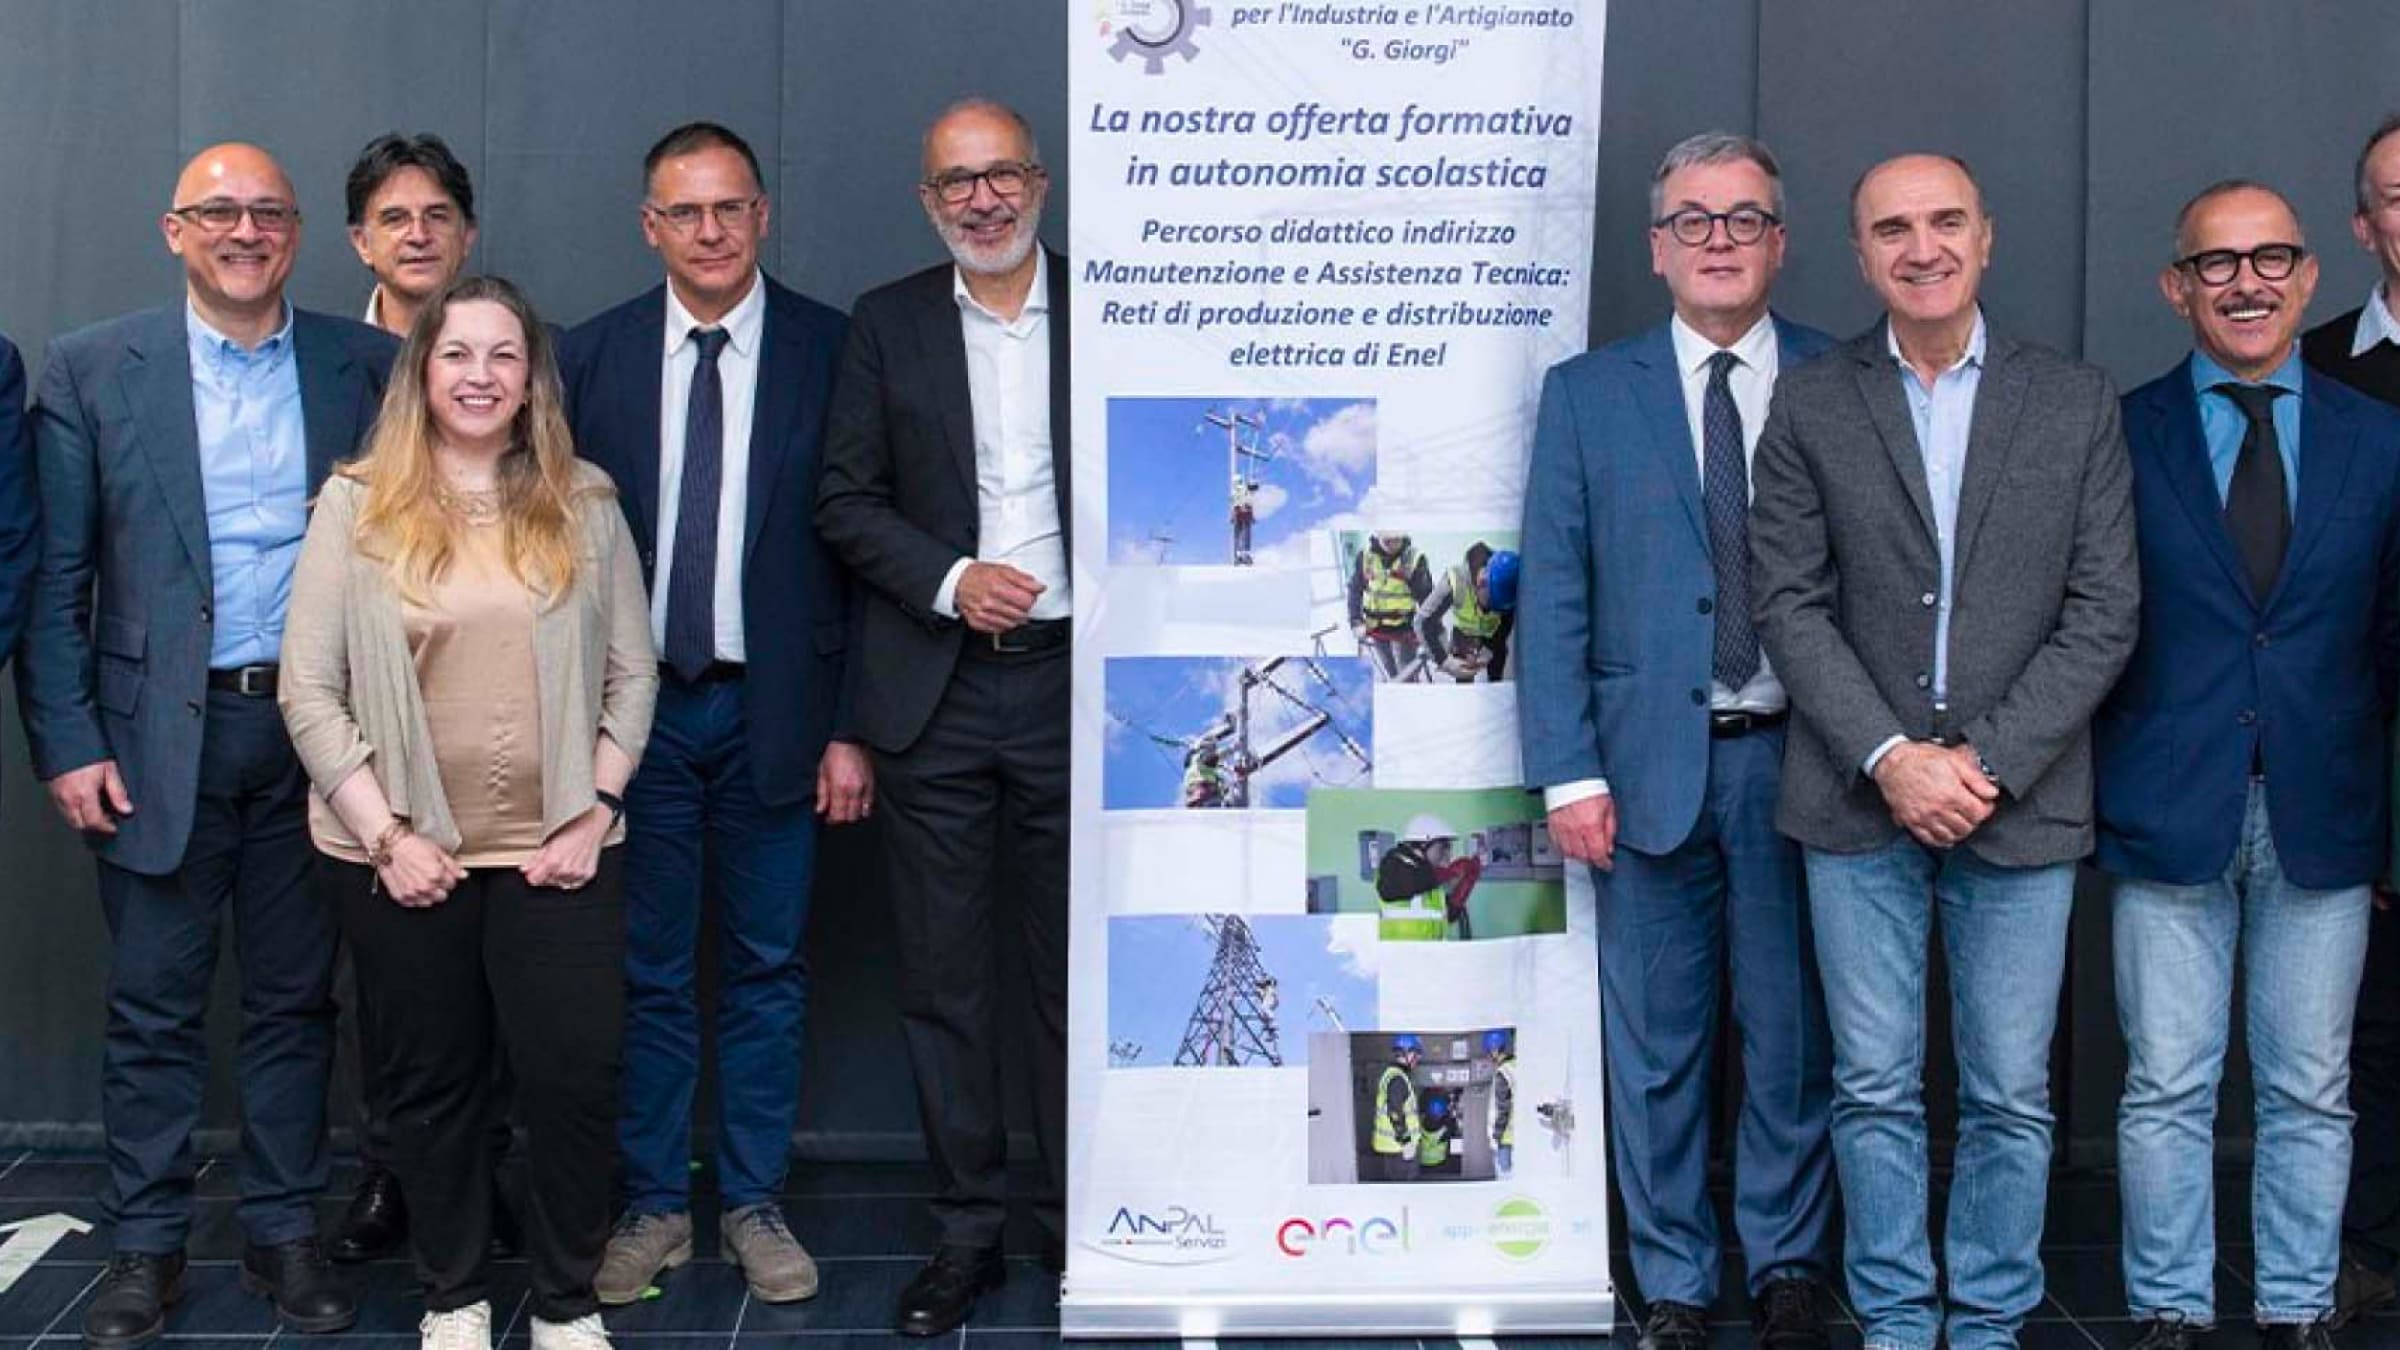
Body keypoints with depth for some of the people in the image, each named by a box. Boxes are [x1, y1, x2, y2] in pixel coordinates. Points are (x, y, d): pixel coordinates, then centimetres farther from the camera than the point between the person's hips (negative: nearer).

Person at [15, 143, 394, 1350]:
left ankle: (285, 1232, 23)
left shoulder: (364, 366, 4)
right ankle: (144, 1245, 20)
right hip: (160, 736, -1)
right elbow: (53, 578, -1)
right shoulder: (91, 370, 1)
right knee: (154, 1008, 7)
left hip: (314, 731, 1)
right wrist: (66, 744, -7)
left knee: (294, 1000, 11)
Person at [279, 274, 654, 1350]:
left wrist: (595, 814, -4)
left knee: (576, 1077, 0)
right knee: (431, 1081, 11)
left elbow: (632, 674, 6)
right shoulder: (357, 504, 0)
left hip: (555, 851, 1)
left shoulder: (584, 504, 4)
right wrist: (384, 835, -9)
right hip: (403, 855, 0)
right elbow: (309, 690, -2)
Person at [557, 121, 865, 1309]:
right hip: (635, 706, 1)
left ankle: (755, 1204, 22)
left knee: (767, 968, 9)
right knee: (645, 974, 9)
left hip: (773, 709, -1)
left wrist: (850, 725, -5)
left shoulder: (830, 352, -1)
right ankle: (652, 1205, 22)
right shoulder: (592, 357, 3)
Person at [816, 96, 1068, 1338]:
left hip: (1075, 680, -1)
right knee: (942, 980, 6)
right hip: (935, 694, 1)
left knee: (1076, 973, 6)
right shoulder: (887, 324, 6)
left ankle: (1078, 1224, 20)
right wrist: (950, 581, -12)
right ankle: (967, 1230, 19)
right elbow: (845, 499, 3)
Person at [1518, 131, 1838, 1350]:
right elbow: (1552, 598, 1)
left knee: (1794, 1036, 9)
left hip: (1797, 757, 0)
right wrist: (1567, 773, -6)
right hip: (1650, 763, 0)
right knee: (1655, 1047, 7)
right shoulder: (1587, 394, 5)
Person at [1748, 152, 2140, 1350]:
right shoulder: (1809, 405, 3)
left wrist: (1988, 763, -10)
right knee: (1874, 1088, 7)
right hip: (1860, 802, 0)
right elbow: (1790, 605, -2)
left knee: (2011, 1096, 6)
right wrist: (1889, 758, -12)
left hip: (2020, 799, 0)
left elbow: (2103, 612, 0)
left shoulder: (2076, 403, 4)